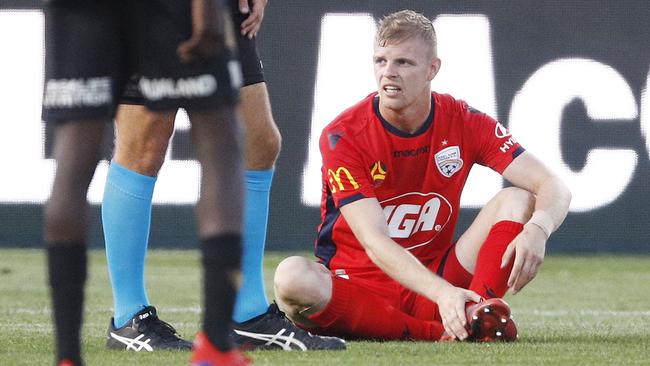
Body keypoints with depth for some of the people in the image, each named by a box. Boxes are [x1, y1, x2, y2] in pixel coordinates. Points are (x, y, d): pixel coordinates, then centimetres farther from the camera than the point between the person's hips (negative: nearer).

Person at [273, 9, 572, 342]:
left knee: (518, 200, -13)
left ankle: (475, 316, -35)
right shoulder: (343, 137, -13)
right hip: (359, 288, -3)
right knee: (292, 278, -36)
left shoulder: (464, 123, -3)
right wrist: (443, 293, -40)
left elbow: (553, 187, -9)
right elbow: (374, 241, -23)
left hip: (434, 276, 3)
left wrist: (537, 230, -35)